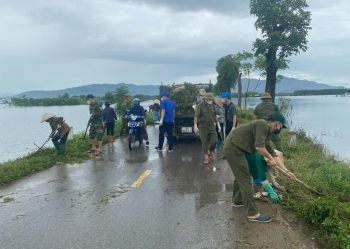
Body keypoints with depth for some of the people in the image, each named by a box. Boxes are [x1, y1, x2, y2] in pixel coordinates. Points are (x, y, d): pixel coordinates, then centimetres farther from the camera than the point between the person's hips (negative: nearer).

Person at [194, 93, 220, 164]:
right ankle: (206, 157, 10)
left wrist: (218, 124, 17)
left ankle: (210, 152, 24)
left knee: (214, 140, -1)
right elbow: (196, 116, -12)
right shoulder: (200, 106, -7)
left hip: (212, 126, 4)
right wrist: (195, 126, -20)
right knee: (205, 142, 1)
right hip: (203, 127, -4)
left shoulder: (212, 106, 9)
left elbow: (215, 116, 18)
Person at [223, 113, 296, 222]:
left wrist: (287, 171, 16)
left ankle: (237, 200, 45)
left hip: (234, 148, 11)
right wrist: (270, 159, -7)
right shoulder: (263, 124, -13)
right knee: (245, 180, -5)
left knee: (240, 176, 27)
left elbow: (273, 153, 18)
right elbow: (259, 147, -24)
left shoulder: (267, 132, 17)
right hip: (233, 148, -11)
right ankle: (252, 214, 2)